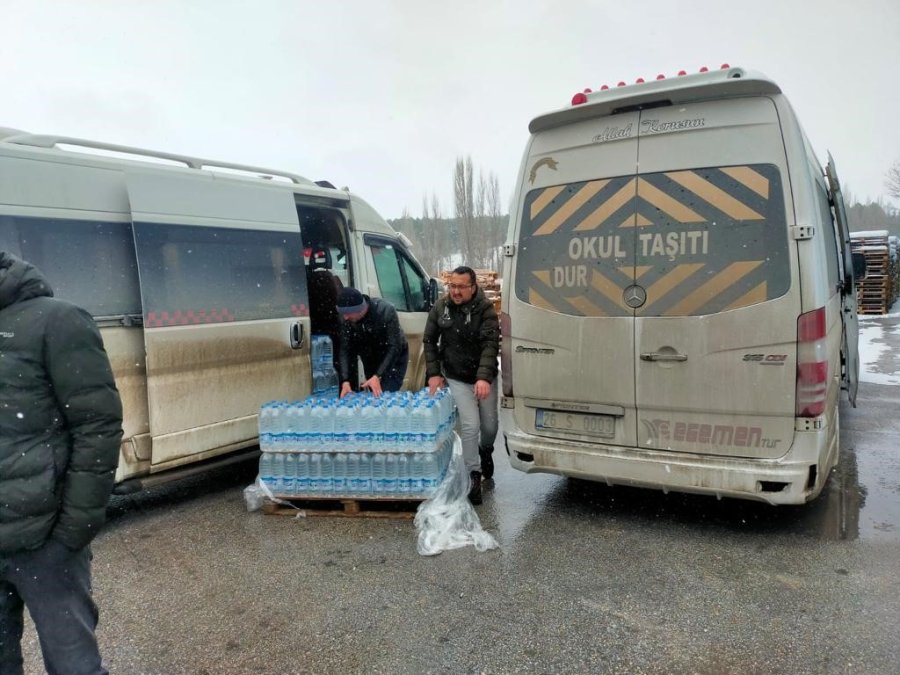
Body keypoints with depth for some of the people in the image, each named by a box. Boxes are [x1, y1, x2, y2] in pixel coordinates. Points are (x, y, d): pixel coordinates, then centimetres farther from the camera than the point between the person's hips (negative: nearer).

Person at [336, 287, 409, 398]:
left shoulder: (385, 310, -32)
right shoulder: (347, 319, -20)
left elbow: (394, 347, -31)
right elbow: (345, 350, -15)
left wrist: (377, 376, -37)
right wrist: (345, 381, -26)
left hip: (395, 356, -4)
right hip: (371, 359, 4)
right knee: (374, 395, 7)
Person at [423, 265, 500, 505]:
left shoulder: (486, 310, -16)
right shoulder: (440, 307, -6)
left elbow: (490, 345, -26)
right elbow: (429, 341, 5)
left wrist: (484, 377, -38)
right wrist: (433, 372, -2)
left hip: (484, 379, 0)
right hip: (457, 378, 0)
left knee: (490, 425, 13)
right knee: (470, 425, -10)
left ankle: (485, 451, 47)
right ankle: (473, 476, 3)